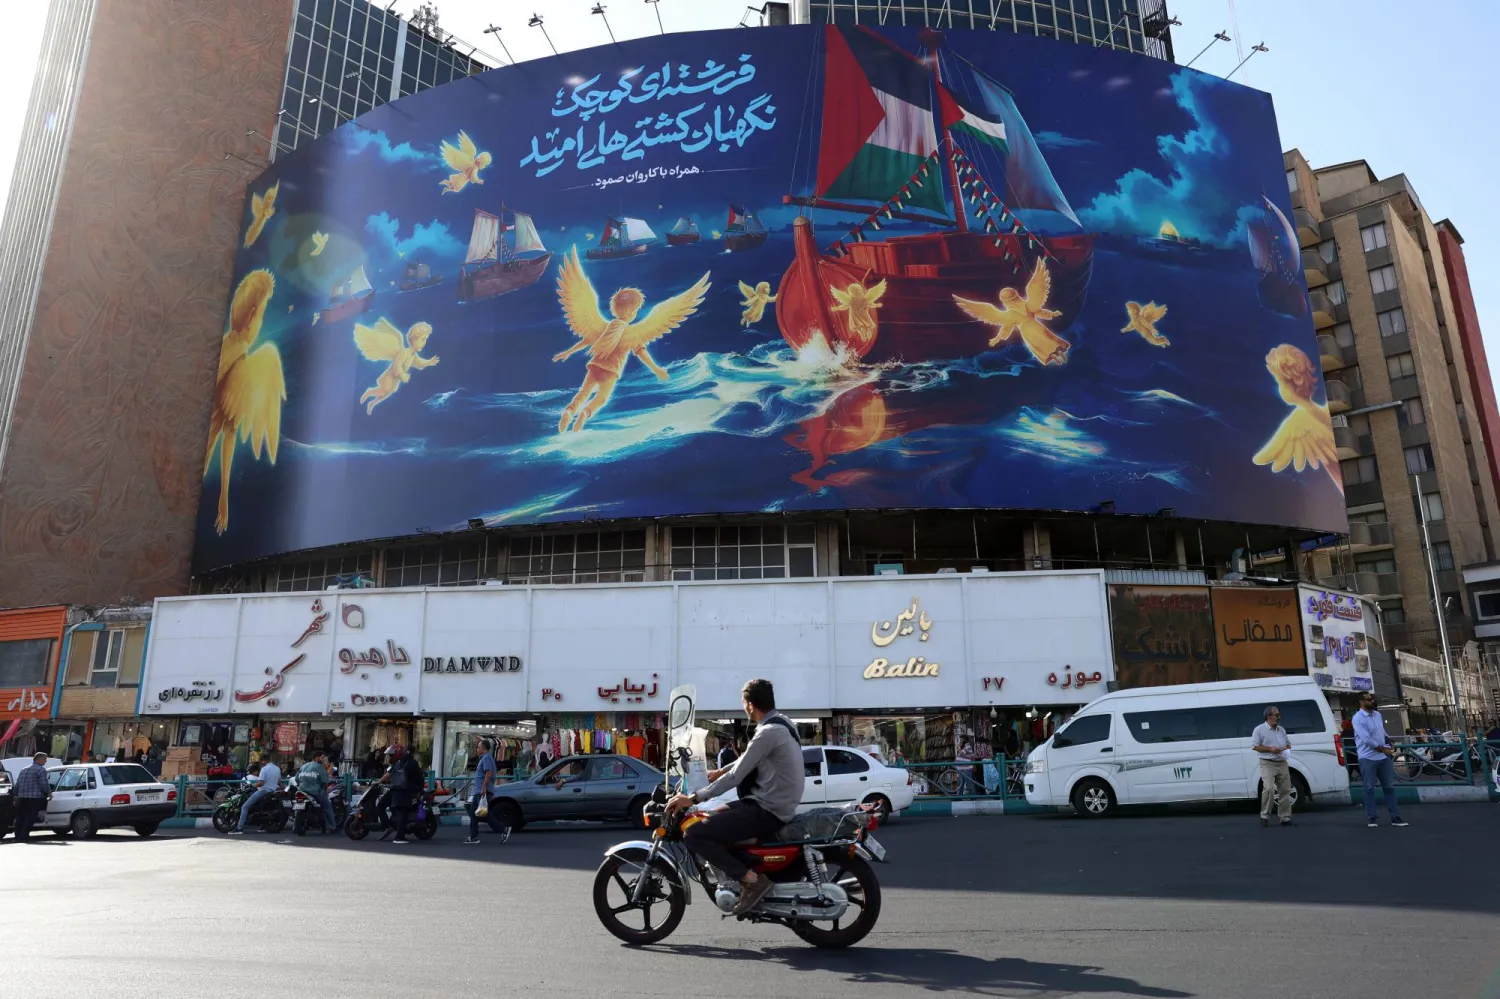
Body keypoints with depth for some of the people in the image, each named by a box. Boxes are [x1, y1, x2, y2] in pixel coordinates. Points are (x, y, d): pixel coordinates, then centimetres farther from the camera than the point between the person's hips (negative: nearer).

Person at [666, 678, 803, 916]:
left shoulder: (768, 732, -22)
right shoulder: (782, 722, 8)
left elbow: (736, 776, -21)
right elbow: (748, 759, 23)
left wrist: (693, 798, -17)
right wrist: (721, 771, 28)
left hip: (768, 811, -10)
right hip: (780, 804, 10)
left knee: (695, 835, -15)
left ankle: (752, 879, -13)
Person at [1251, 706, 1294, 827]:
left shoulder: (1282, 730, 16)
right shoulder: (1260, 729, -4)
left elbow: (1288, 744, 26)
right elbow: (1254, 746, -9)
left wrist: (1287, 748, 2)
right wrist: (1270, 749, -17)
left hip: (1282, 763, 6)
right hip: (1268, 764, -6)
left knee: (1285, 790, 6)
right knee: (1269, 789, -19)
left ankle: (1285, 817, 15)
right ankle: (1265, 816, -9)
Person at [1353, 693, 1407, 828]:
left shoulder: (1378, 715, 11)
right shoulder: (1358, 718, -14)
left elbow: (1383, 732, 20)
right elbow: (1366, 739, -20)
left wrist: (1389, 744, 2)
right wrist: (1383, 749, -12)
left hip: (1384, 757, 7)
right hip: (1368, 758, -7)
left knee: (1389, 787, 9)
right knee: (1369, 788, -1)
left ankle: (1395, 818, 14)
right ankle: (1371, 818, 4)